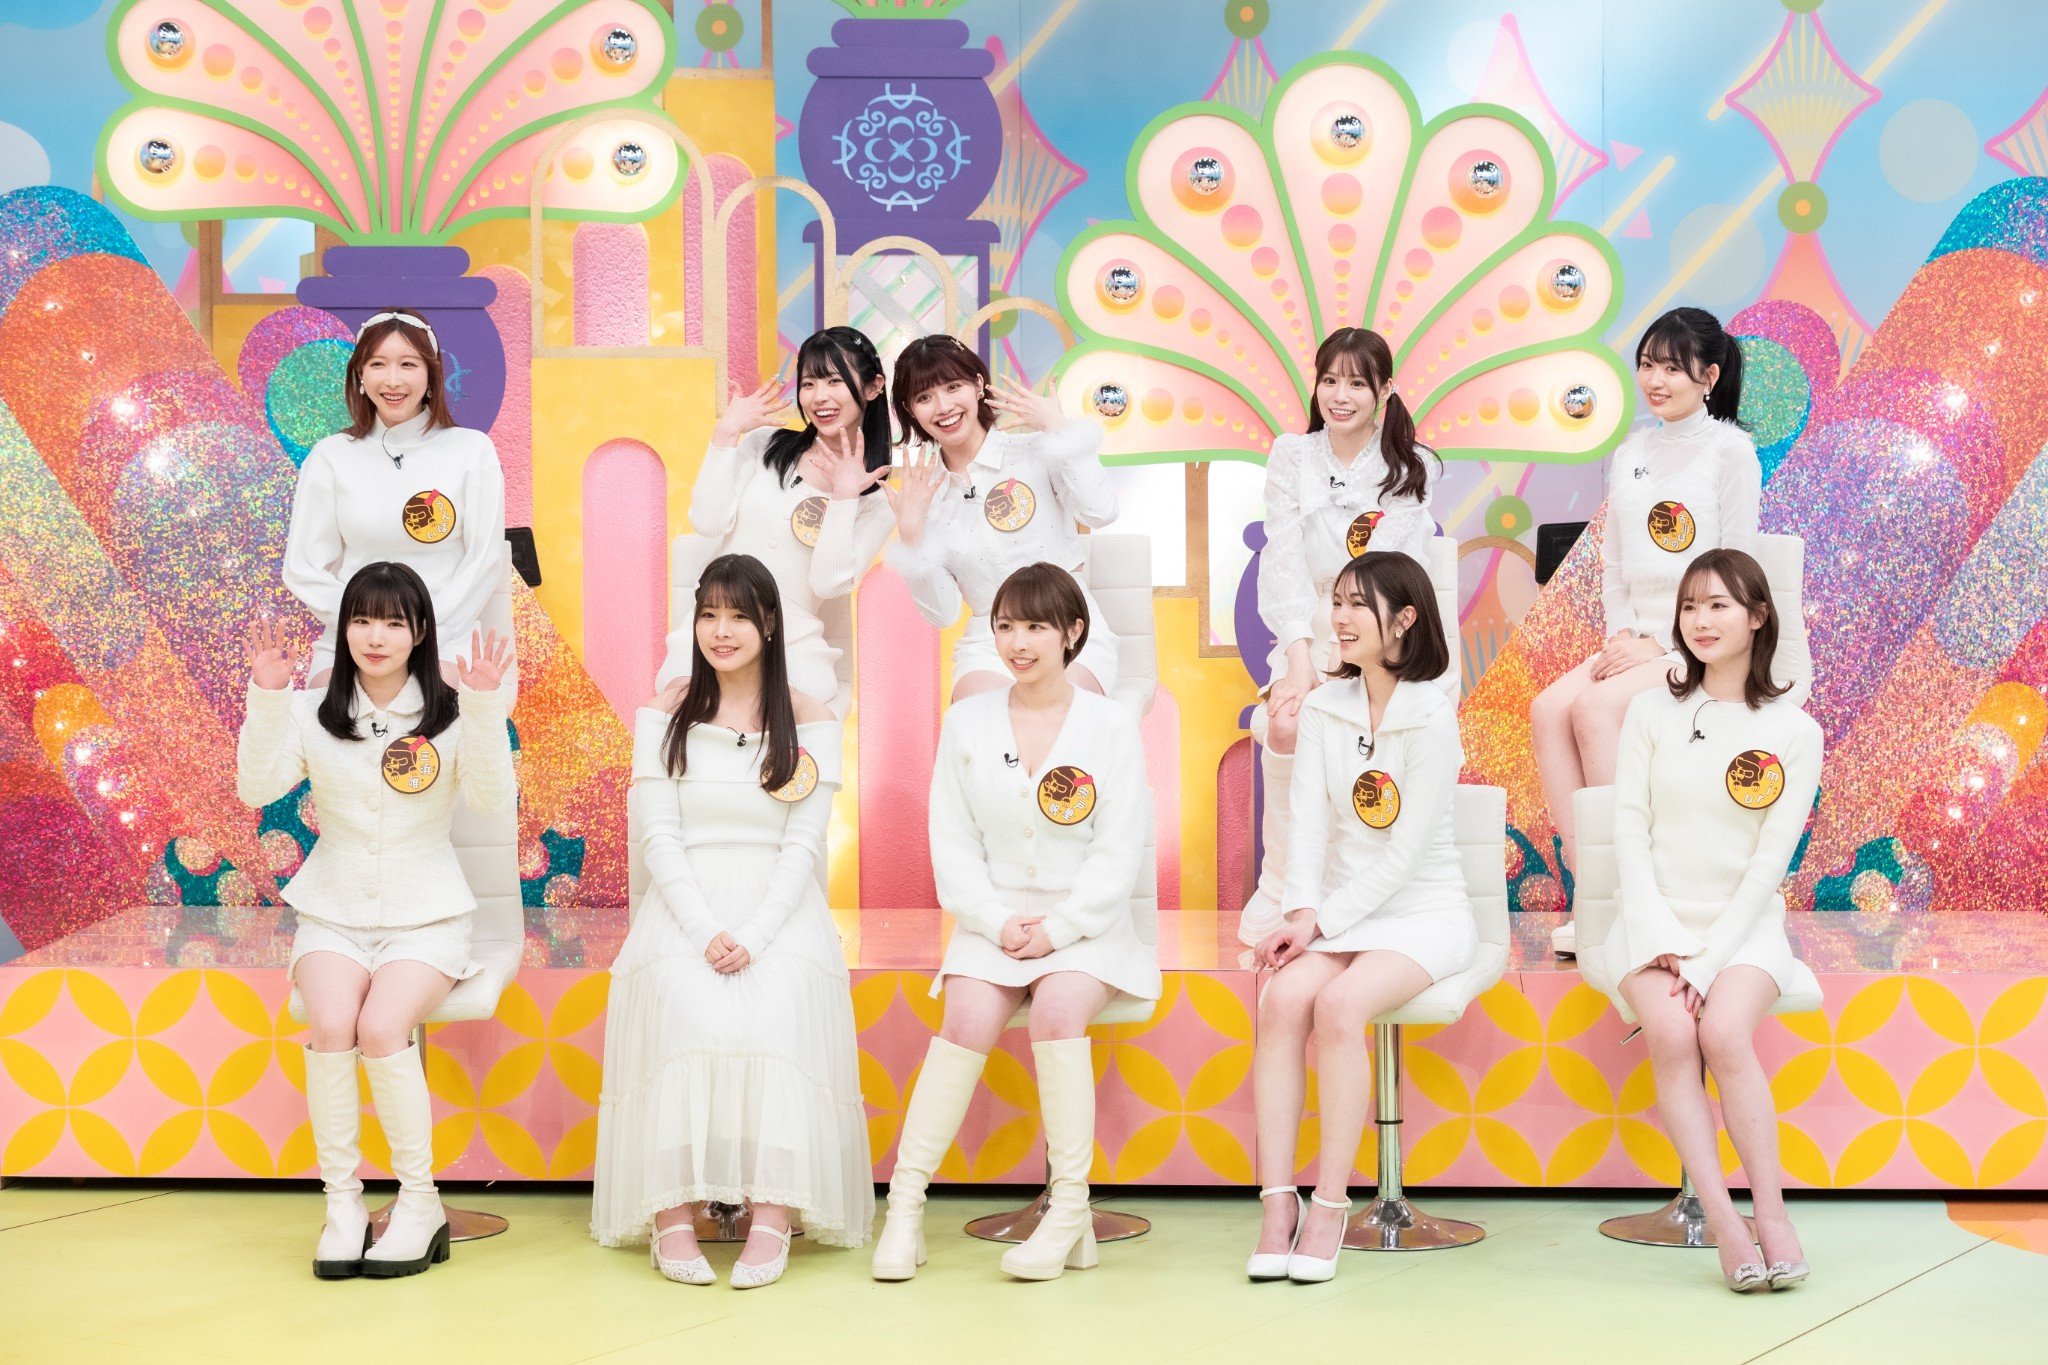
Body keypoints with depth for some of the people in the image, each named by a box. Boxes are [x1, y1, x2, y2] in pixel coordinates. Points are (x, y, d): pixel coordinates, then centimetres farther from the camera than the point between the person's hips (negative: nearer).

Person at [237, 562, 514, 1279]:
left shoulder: (450, 712, 0)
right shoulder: (314, 711, 5)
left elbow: (494, 798, -14)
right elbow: (256, 789, -8)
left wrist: (482, 705, -26)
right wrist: (267, 698, -18)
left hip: (426, 917, -2)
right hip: (333, 914, 2)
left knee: (381, 1029, -28)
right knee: (331, 1026, -28)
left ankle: (420, 1203, -11)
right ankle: (342, 1202, -13)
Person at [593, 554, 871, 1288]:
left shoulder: (810, 721, 8)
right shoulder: (667, 712, 9)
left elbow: (803, 845, 1)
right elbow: (660, 836, 2)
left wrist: (753, 937, -14)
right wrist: (705, 932, -13)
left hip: (779, 908, 0)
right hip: (684, 907, 1)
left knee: (775, 1011, -32)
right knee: (688, 1010, -31)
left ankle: (773, 1213, -32)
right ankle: (672, 1212, -29)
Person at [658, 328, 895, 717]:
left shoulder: (876, 500, 5)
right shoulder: (765, 445, 9)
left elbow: (828, 583, -7)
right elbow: (707, 522, -1)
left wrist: (844, 498, -11)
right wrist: (726, 434, -3)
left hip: (792, 651, -1)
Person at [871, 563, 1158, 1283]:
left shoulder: (1110, 725, 1)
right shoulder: (967, 722, 8)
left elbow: (1118, 854, -3)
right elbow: (953, 844, 5)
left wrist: (1057, 928, -14)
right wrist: (999, 924, -9)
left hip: (1086, 925, -2)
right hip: (992, 921, 2)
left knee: (1058, 1007, -31)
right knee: (971, 1016, -27)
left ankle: (1069, 1211, -23)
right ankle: (905, 1206, -22)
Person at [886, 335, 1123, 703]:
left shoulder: (1033, 450, 0)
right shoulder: (925, 493, 9)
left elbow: (1100, 512, -19)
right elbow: (941, 613, 5)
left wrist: (1061, 429, -13)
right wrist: (910, 536, -7)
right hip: (987, 647, 2)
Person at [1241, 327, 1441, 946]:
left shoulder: (1412, 469, 1)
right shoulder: (1291, 458, 6)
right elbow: (1285, 561, -6)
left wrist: (1348, 658, -24)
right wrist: (1299, 658, -22)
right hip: (1308, 634, 1)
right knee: (1285, 724, -30)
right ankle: (1278, 889, -16)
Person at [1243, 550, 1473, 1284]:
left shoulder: (1432, 716, -9)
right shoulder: (1323, 709, 8)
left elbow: (1406, 852, -13)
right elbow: (1308, 821, 0)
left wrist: (1323, 921, -17)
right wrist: (1303, 912, -16)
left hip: (1422, 913, -4)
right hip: (1337, 913, 4)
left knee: (1340, 1004, -31)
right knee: (1283, 998, -26)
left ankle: (1330, 1204, -23)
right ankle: (1277, 1200, -23)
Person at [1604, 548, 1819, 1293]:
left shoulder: (1794, 731, 3)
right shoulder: (1652, 710, 7)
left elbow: (1771, 859, -3)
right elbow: (1629, 829, 1)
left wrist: (1709, 959, -13)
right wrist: (1661, 940, -10)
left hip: (1743, 926, -1)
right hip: (1653, 921, 1)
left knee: (1725, 1033, -30)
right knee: (1671, 1035, -28)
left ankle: (1772, 1212, -18)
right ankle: (1724, 1225, -26)